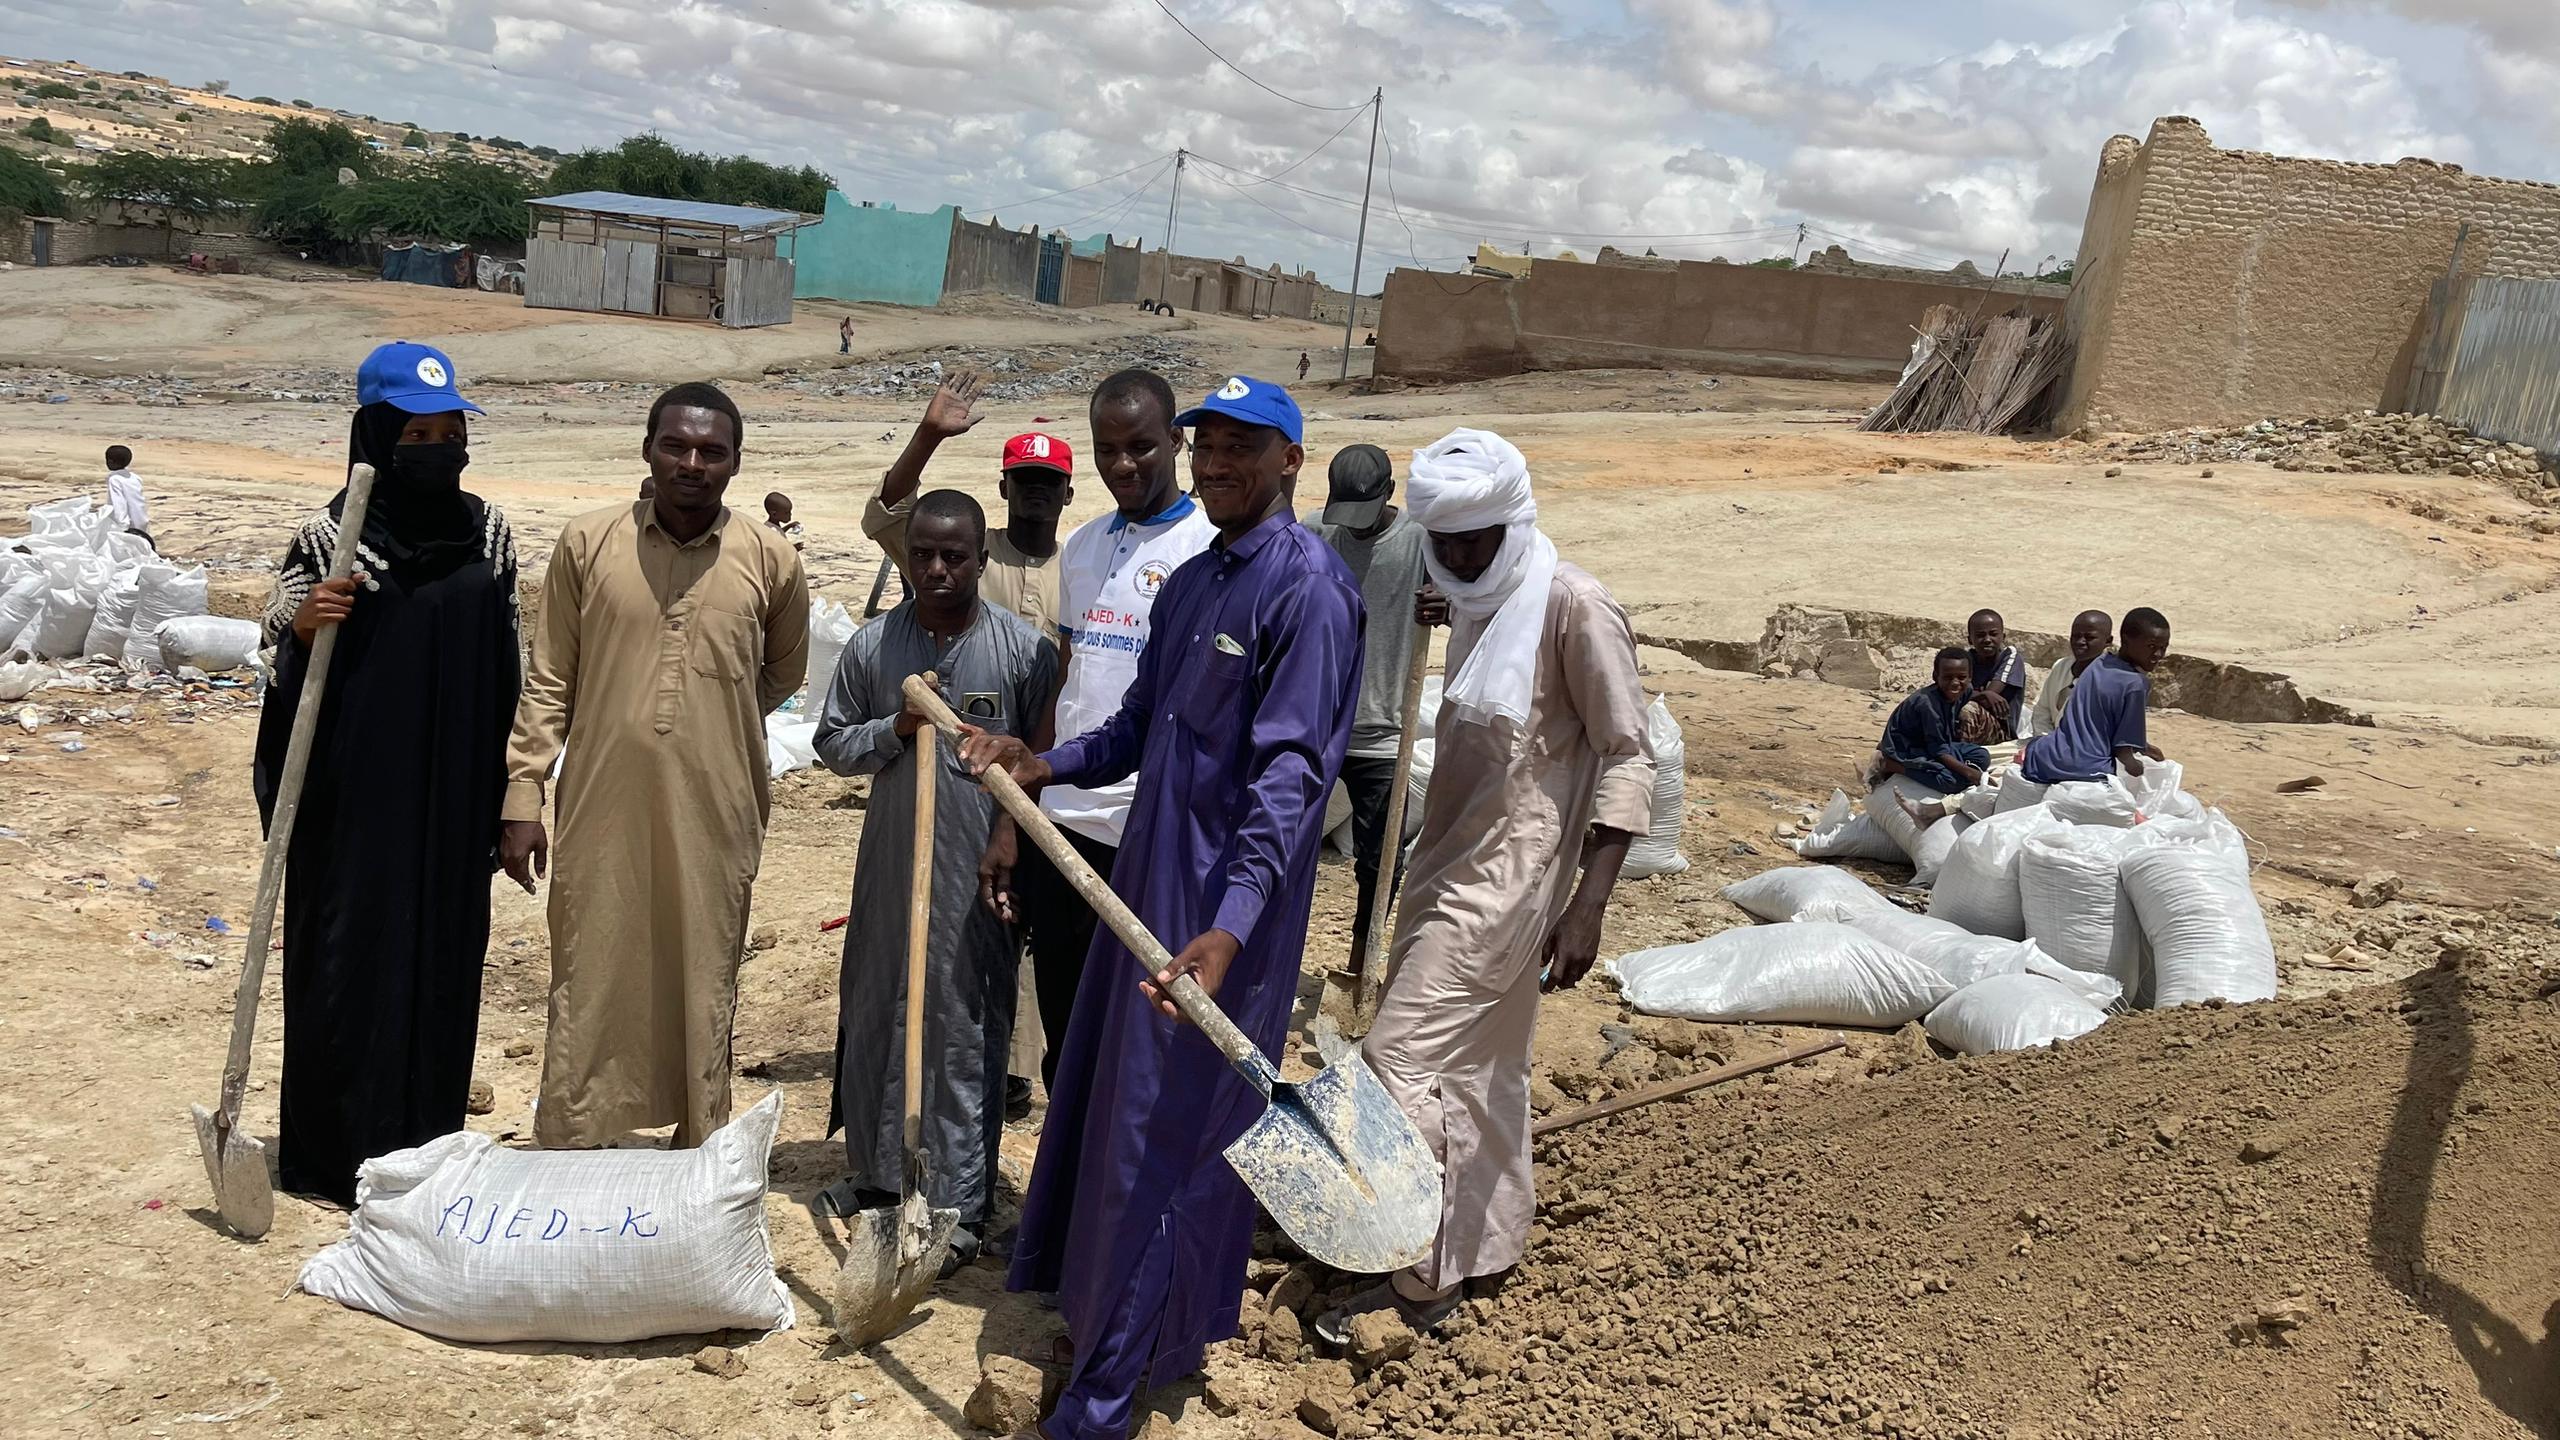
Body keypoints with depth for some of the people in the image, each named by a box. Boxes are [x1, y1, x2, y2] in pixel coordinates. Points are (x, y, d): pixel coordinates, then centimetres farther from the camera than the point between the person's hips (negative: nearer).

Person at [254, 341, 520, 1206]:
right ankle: (334, 1155, 17)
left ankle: (424, 1146, 25)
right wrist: (303, 626, -25)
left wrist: (506, 789, 10)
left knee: (442, 959, 11)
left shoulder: (488, 534, 4)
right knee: (345, 963, 3)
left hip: (453, 799, 4)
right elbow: (281, 662, -2)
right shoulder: (330, 539, -8)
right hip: (354, 795, -4)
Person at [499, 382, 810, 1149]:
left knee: (703, 994, 10)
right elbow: (549, 683, 3)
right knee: (586, 991, 7)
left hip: (714, 819, 0)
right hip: (601, 809, 0)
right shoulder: (586, 544, -1)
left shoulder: (770, 562, -1)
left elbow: (783, 673, 17)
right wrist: (523, 797, 0)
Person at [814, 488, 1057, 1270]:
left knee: (967, 1029, 2)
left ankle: (959, 1203, 12)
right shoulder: (872, 646, 1)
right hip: (890, 863, 3)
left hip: (981, 873, -3)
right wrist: (896, 727, -11)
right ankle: (877, 1168, 33)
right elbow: (833, 745, 8)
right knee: (874, 1015, 14)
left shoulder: (1024, 648, -6)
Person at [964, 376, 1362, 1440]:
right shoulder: (1191, 582, 13)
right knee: (1107, 1092, 20)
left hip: (1225, 906, -9)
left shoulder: (1309, 588, -15)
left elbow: (1290, 773, -24)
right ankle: (1073, 1272, 41)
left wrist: (1229, 927, -33)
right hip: (1147, 874, 9)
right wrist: (1045, 766, 2)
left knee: (1166, 1126, -1)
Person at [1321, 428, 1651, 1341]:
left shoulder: (1574, 606, -16)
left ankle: (1418, 1280, 2)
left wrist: (1587, 906, -22)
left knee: (1399, 1059, -8)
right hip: (1455, 865, 9)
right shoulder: (1482, 604, 10)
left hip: (1505, 880, -9)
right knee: (1475, 1066, 16)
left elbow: (1627, 758, -17)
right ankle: (1488, 1245, 29)